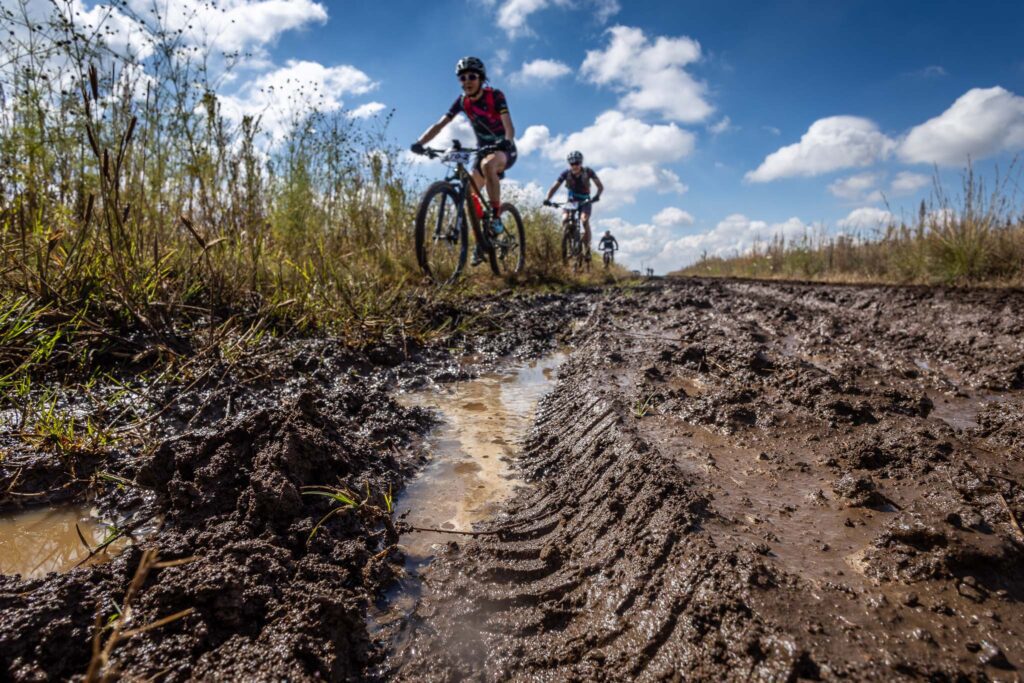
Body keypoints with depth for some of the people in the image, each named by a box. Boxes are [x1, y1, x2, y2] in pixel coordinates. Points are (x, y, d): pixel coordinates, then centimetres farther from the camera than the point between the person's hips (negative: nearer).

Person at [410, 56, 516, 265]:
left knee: (488, 165, -40)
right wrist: (420, 142, -28)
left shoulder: (495, 96, -18)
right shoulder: (462, 101, -5)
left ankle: (496, 216, -29)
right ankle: (480, 243, 4)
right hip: (483, 149, 6)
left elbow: (509, 125, -32)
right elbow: (440, 124, -12)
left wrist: (507, 141, -55)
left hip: (505, 150, -5)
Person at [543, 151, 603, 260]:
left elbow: (600, 186, -18)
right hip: (571, 201, 2)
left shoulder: (588, 171, -15)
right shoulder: (566, 173, -14)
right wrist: (547, 199, -35)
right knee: (565, 220, -26)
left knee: (585, 220, -28)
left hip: (585, 201, -1)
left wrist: (597, 196, -39)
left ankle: (587, 249, -18)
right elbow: (554, 187, -17)